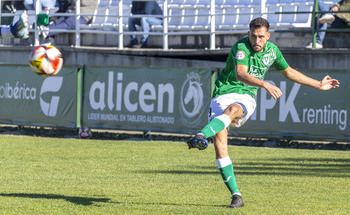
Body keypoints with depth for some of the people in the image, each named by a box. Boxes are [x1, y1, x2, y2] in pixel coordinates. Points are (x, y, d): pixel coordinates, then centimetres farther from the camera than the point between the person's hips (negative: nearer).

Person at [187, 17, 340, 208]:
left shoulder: (272, 50, 8)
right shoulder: (241, 48, -11)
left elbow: (289, 72, 28)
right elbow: (241, 74, -29)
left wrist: (318, 85, 32)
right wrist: (265, 85, -45)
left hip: (245, 98, 2)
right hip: (223, 94, -2)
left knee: (233, 110, -37)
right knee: (219, 143, -18)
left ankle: (201, 137, -63)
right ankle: (236, 195, -9)